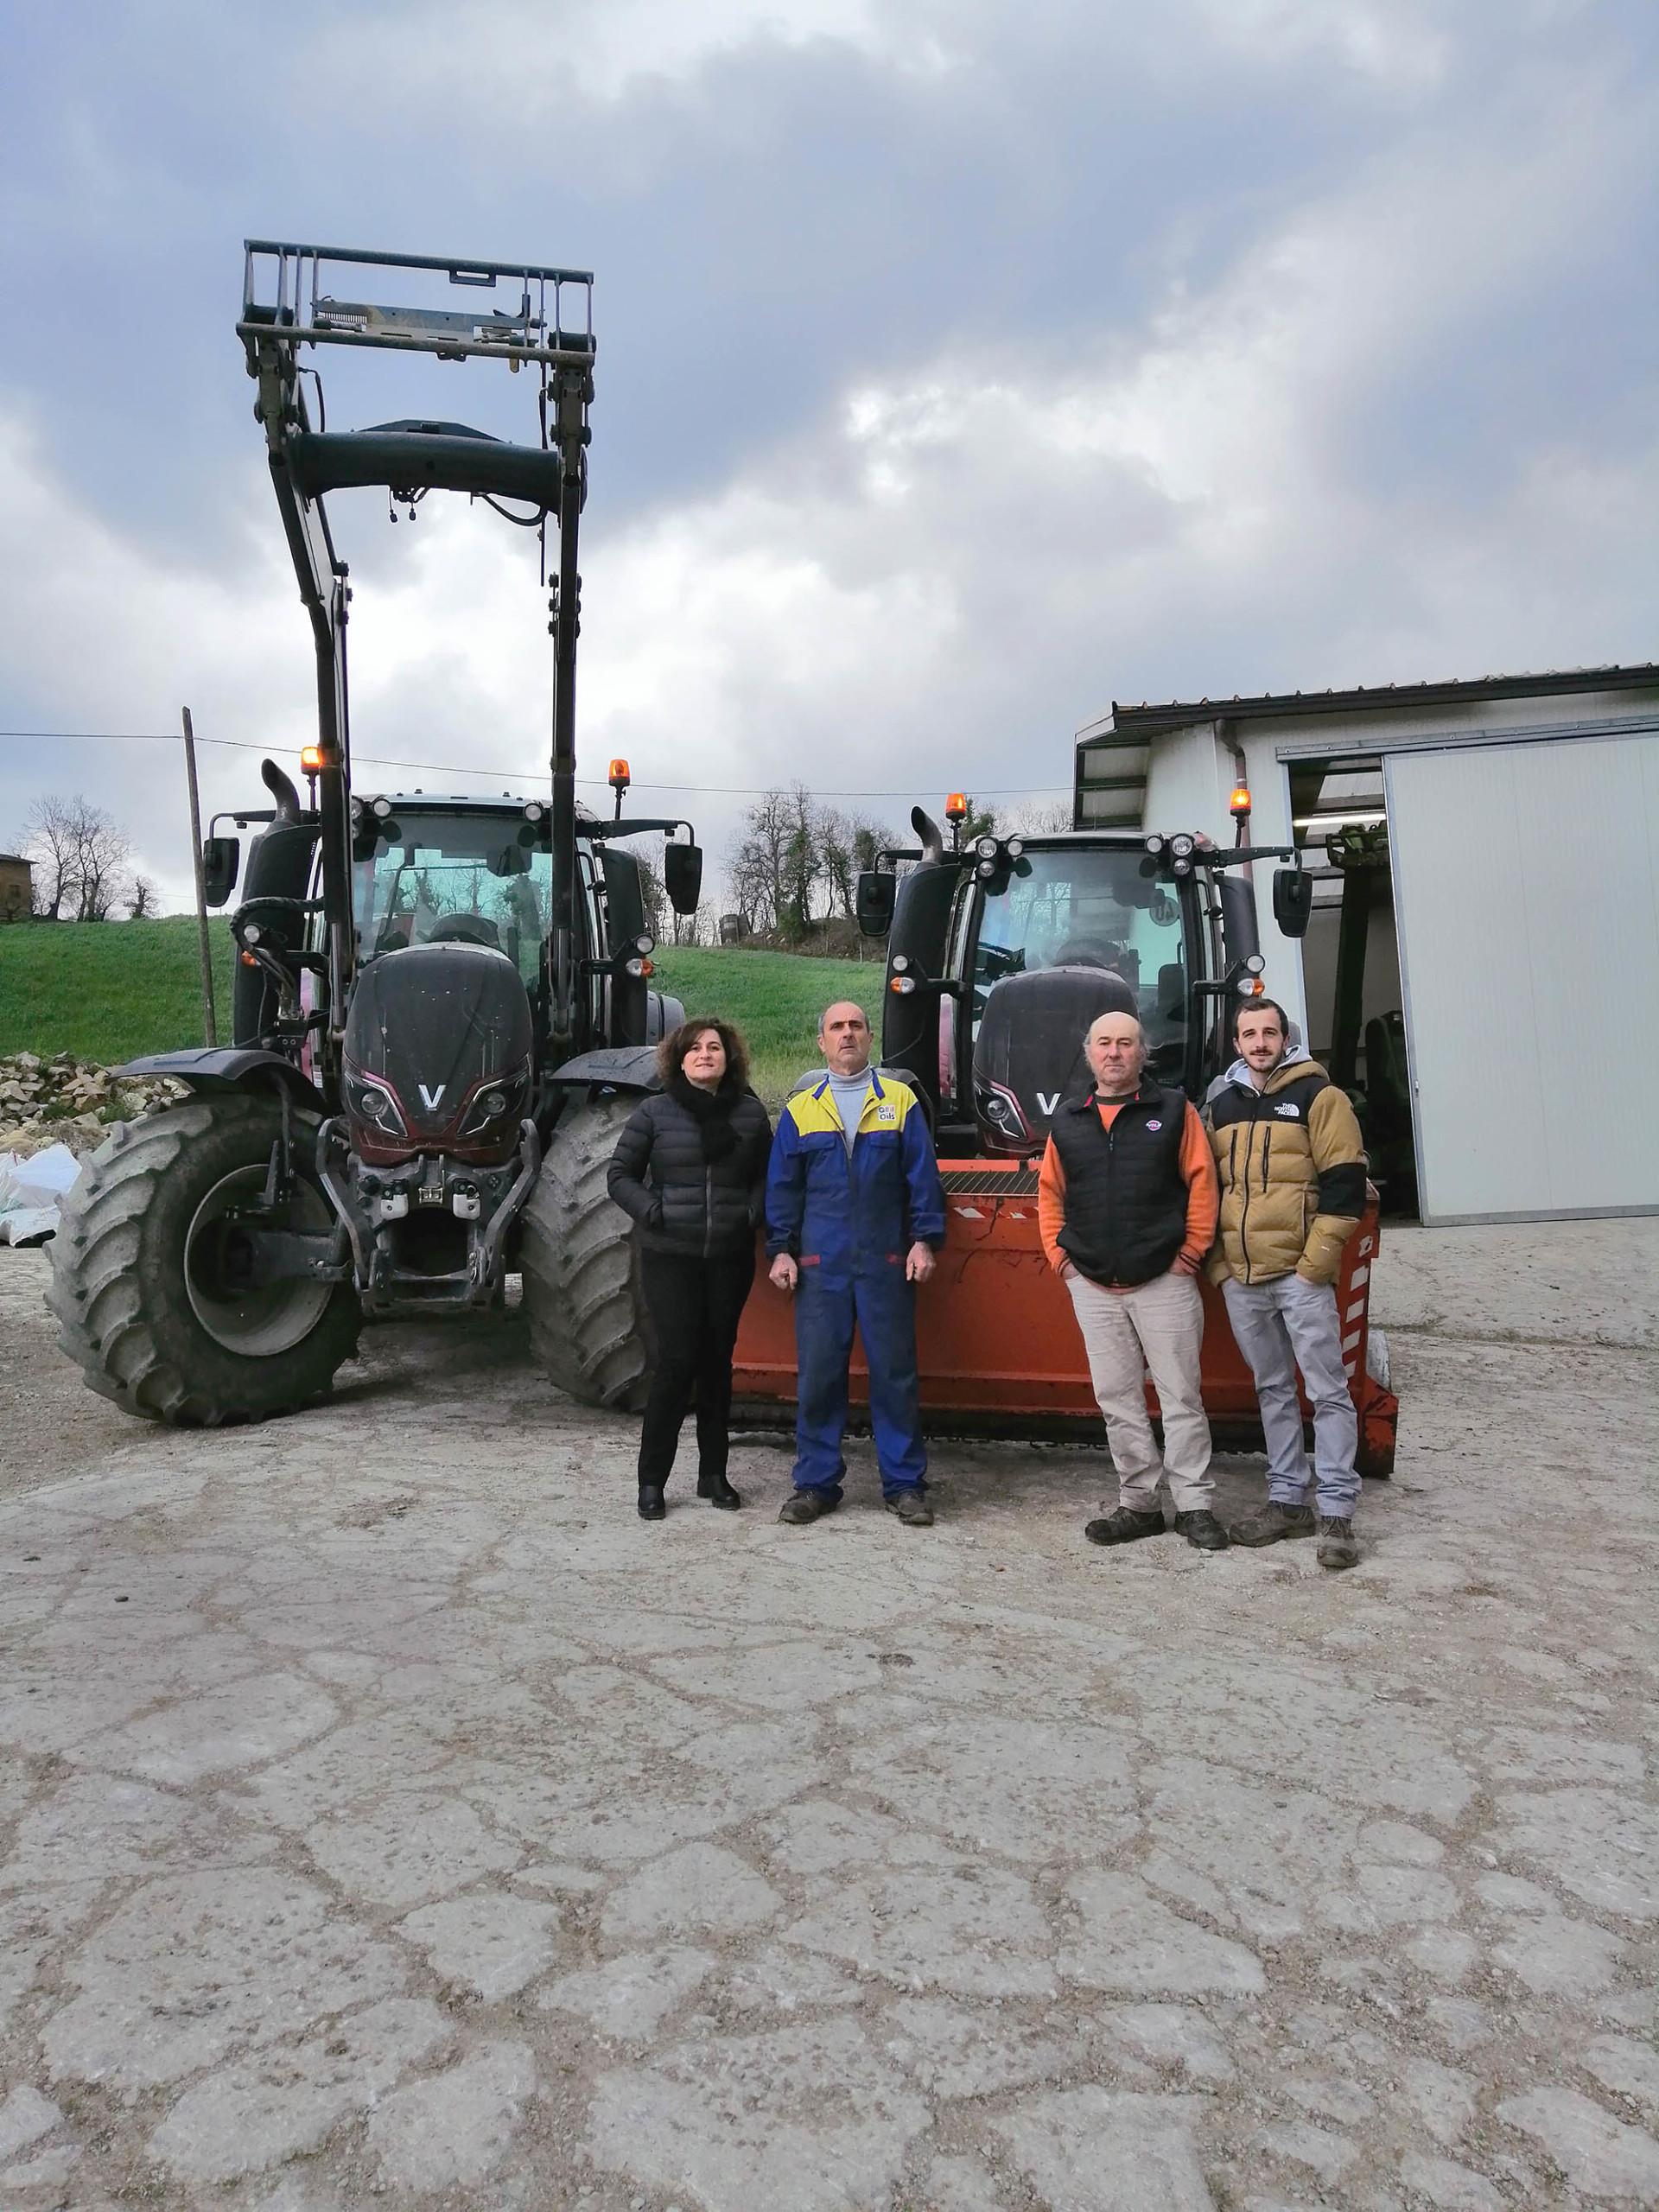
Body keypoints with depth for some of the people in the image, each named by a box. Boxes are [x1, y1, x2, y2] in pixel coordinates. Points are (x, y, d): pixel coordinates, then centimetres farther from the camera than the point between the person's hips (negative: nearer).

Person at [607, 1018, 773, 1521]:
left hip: (730, 1258, 3)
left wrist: (752, 1214, -3)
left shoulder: (750, 1113, 5)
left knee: (717, 1362, 10)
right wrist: (652, 1211, -10)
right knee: (676, 1362, -7)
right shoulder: (654, 1112, -2)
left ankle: (713, 1474, 22)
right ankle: (652, 1480, 6)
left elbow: (766, 1175, 14)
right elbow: (620, 1175, 3)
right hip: (670, 1257, -3)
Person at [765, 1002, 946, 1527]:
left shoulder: (900, 1101, 5)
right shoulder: (800, 1109, 9)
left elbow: (923, 1177, 4)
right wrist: (781, 1250, 3)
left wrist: (925, 1241, -3)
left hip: (887, 1265, -1)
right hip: (820, 1266, 1)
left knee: (895, 1373, 4)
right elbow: (782, 1186, 10)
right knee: (818, 1375, 4)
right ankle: (816, 1483, 16)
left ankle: (905, 1484, 14)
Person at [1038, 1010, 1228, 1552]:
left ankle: (1195, 1506, 10)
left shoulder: (1174, 1111, 1)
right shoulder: (1067, 1121, 10)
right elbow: (1049, 1193, 16)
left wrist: (1192, 1251, -6)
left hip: (1164, 1280, -3)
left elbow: (1201, 1183, -2)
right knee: (1116, 1399, 9)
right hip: (1092, 1285, 4)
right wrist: (1058, 1254, 6)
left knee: (1181, 1395, 1)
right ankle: (1138, 1503, 19)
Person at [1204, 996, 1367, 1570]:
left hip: (1299, 1274, -5)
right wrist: (1216, 1261, 9)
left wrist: (1315, 1261, -12)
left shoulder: (1318, 1096, -2)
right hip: (1239, 1278, 5)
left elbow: (1345, 1183, -8)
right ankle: (1287, 1499, 22)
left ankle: (1336, 1510, 4)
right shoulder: (1220, 1105, 13)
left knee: (1327, 1390, -2)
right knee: (1272, 1390, 13)